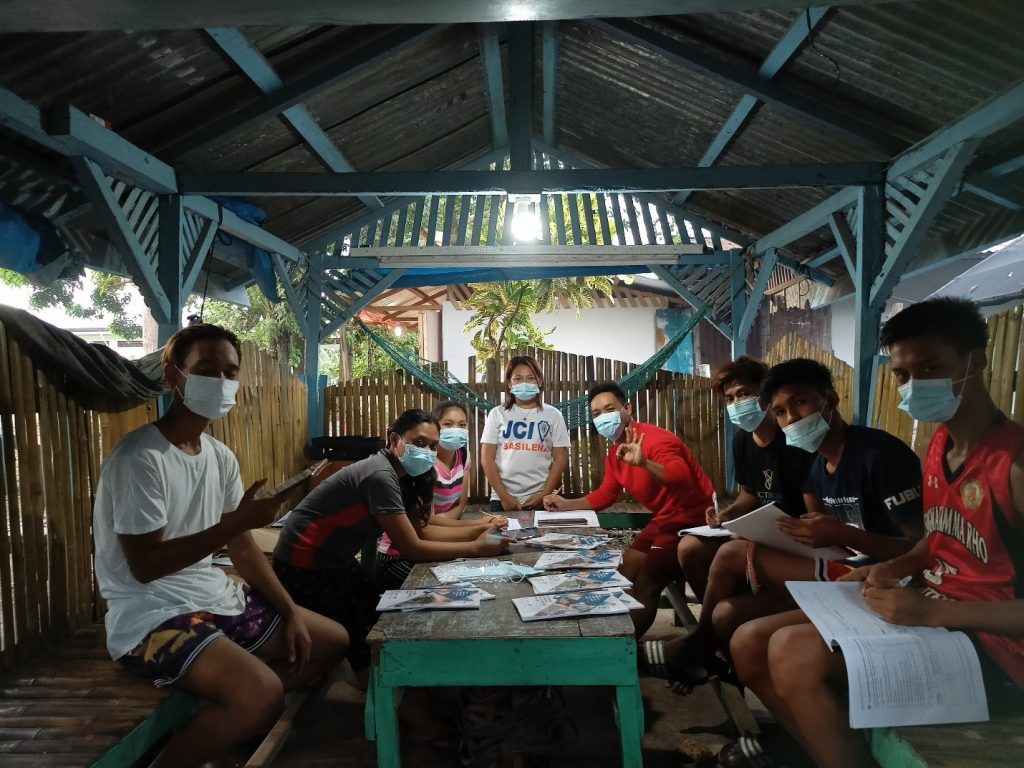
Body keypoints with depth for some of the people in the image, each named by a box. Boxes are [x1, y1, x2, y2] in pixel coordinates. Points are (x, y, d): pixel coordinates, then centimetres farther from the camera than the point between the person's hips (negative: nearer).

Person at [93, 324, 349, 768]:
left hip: (215, 599, 9)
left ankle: (224, 727, 10)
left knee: (332, 641, 11)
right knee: (261, 692, -30)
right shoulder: (140, 457, -18)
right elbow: (144, 565, -22)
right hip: (151, 616, -9)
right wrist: (235, 521, -27)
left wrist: (290, 612, 2)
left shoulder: (221, 457, 6)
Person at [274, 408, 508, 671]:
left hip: (332, 560, 9)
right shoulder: (381, 475, -28)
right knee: (359, 635, -2)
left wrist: (477, 530, -8)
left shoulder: (399, 474, 2)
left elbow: (421, 530, 1)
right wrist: (476, 548, -22)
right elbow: (412, 548, -27)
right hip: (304, 565, -9)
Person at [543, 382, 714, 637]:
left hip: (691, 520, -10)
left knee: (645, 582, -13)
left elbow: (682, 478, -40)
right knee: (626, 570, 10)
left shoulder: (655, 439, -24)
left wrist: (644, 463, -56)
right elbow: (604, 496, 15)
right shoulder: (614, 454, 6)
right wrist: (565, 504, 6)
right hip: (664, 520, 10)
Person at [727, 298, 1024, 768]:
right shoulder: (939, 445, 7)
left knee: (793, 653, -28)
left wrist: (935, 612, -25)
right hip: (928, 615, 8)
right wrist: (891, 570, 2)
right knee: (750, 644, -3)